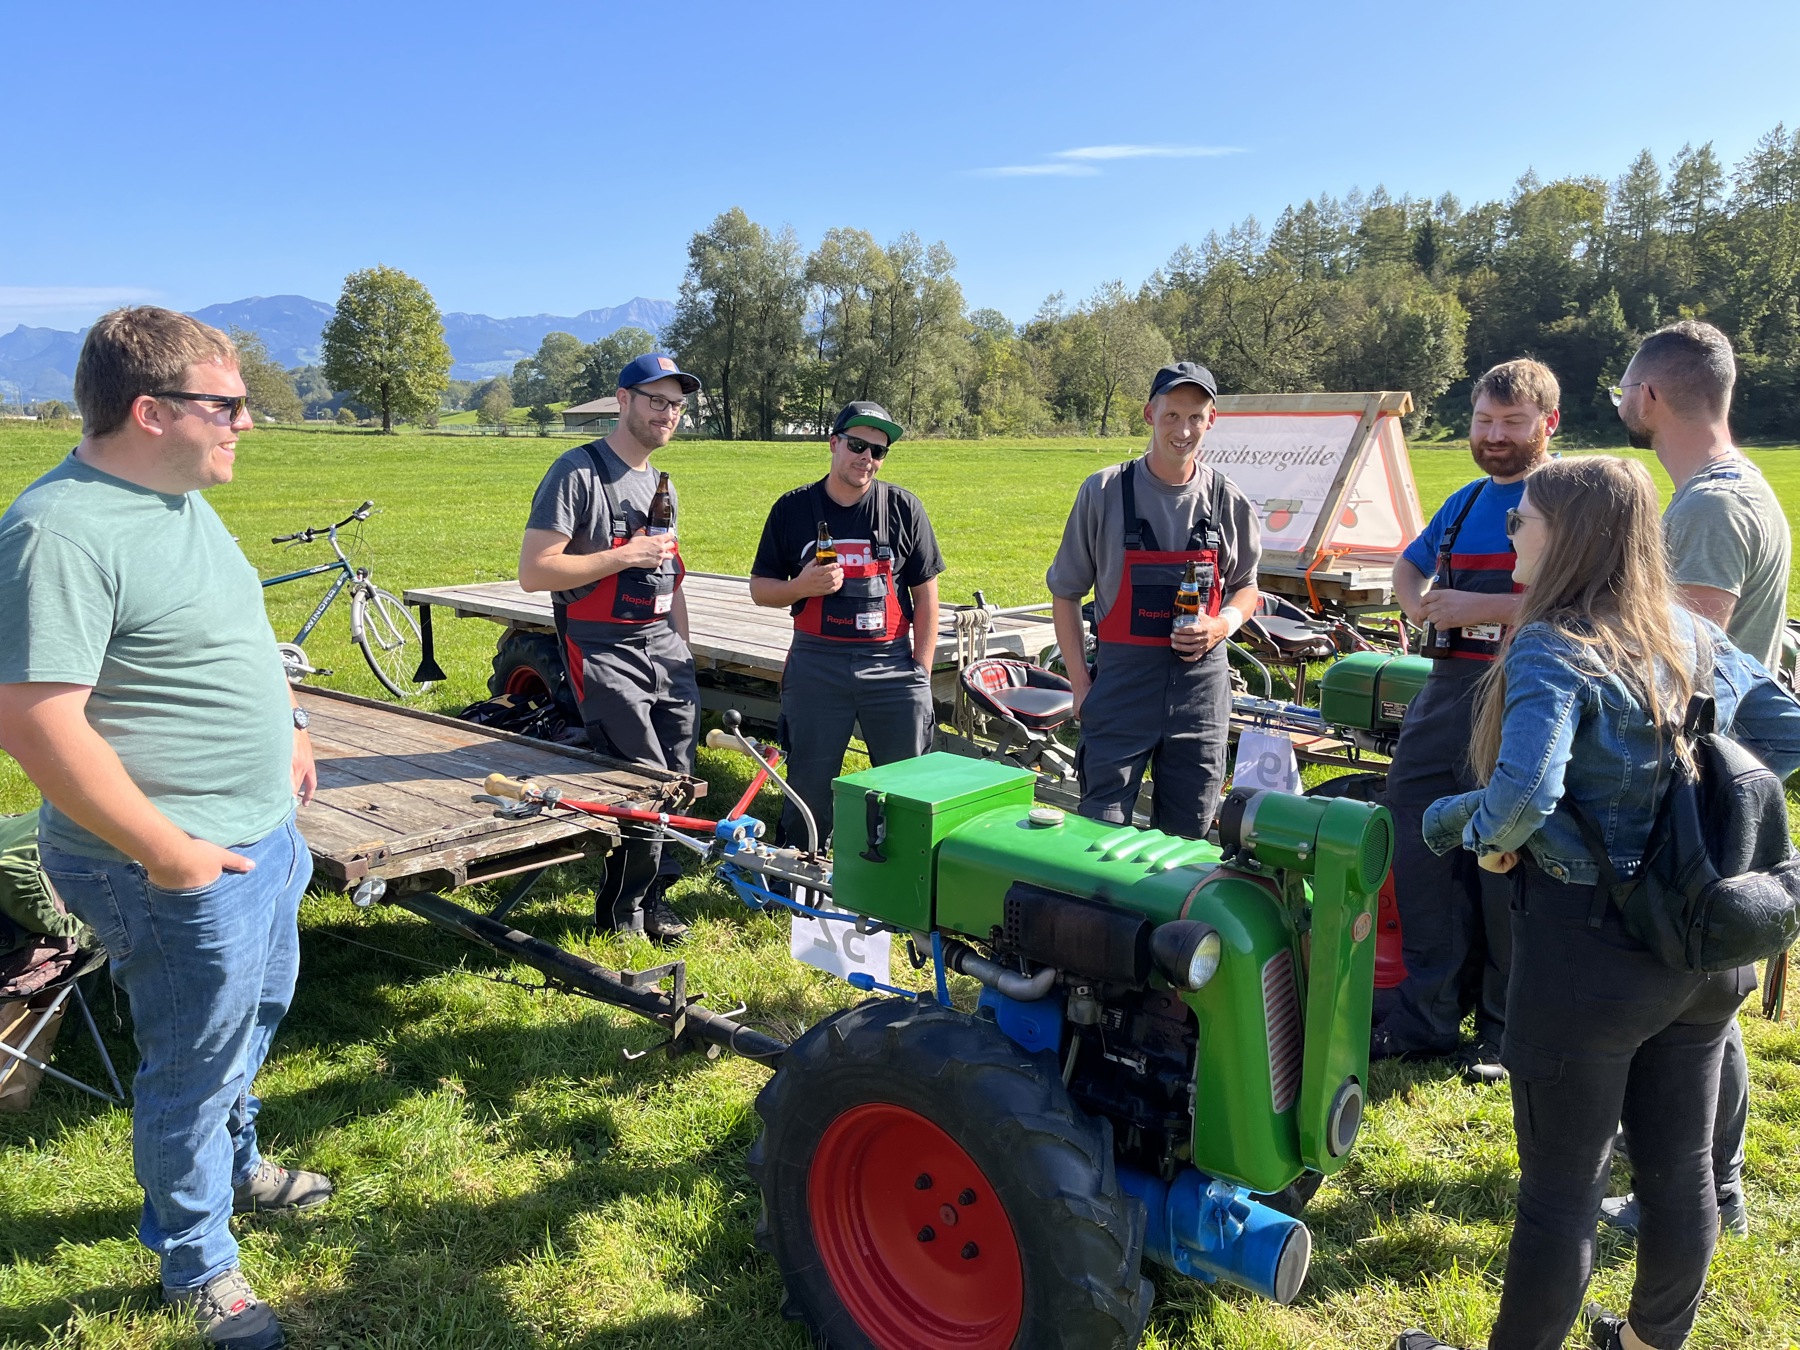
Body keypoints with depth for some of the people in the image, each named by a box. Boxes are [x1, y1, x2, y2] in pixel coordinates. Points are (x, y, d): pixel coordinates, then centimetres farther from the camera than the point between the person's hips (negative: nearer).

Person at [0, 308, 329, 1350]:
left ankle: (237, 1166, 52)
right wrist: (167, 851, -25)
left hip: (264, 835, 9)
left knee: (258, 1018, 27)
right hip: (183, 869, -9)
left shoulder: (185, 501, 6)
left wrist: (288, 732, 20)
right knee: (195, 1067, 9)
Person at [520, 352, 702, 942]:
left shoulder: (662, 485, 17)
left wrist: (683, 659, 20)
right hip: (605, 651, -7)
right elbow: (533, 571, -17)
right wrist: (624, 556, -18)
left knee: (679, 781, 4)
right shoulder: (579, 472, -9)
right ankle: (621, 911, 11)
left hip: (664, 648, 7)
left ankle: (651, 897, 21)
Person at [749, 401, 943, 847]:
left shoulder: (904, 508, 4)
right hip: (816, 663, 0)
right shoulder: (793, 508, 6)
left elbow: (926, 595, 6)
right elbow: (760, 588, 10)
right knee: (809, 785, 6)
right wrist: (802, 586, -12)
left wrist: (921, 672, -1)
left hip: (892, 661, 0)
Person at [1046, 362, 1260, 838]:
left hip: (1202, 680, 3)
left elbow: (1246, 586, 18)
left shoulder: (1227, 501, 4)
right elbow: (1065, 592, 3)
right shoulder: (1104, 492, -3)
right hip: (1122, 679, -2)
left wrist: (1223, 624, -6)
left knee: (1187, 835, 11)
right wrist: (1080, 683, -3)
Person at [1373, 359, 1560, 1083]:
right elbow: (1408, 567, 31)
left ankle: (1508, 1027, 18)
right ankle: (1431, 1012, 19)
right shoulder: (1465, 503, 17)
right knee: (1417, 841, 6)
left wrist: (1476, 607, -19)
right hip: (1451, 690, 7)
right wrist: (1422, 605, 8)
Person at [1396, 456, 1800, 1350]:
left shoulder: (1553, 650, -18)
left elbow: (1523, 796, -31)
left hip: (1589, 949, -7)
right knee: (1682, 1166, 21)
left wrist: (1464, 824, -12)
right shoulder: (1694, 637, 4)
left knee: (1563, 1185, 7)